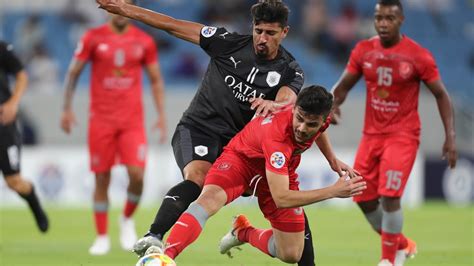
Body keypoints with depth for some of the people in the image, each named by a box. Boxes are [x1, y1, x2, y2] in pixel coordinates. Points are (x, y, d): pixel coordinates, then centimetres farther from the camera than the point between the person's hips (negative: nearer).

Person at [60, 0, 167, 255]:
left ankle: (127, 219, 14)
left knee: (137, 174, -13)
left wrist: (161, 115, 6)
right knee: (102, 179, 0)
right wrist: (67, 109, 3)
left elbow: (156, 79, 12)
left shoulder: (144, 41, 4)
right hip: (101, 120, -1)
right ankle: (102, 237, 11)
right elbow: (73, 73, 7)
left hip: (132, 120, 1)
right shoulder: (93, 38, 0)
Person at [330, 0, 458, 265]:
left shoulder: (418, 56, -11)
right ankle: (401, 244, 28)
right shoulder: (363, 51, 0)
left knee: (389, 196, -17)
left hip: (402, 135, -5)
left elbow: (442, 95, -5)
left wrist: (451, 136, -12)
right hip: (372, 134, 5)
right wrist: (332, 104, -13)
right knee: (364, 198, 5)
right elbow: (344, 86, 10)